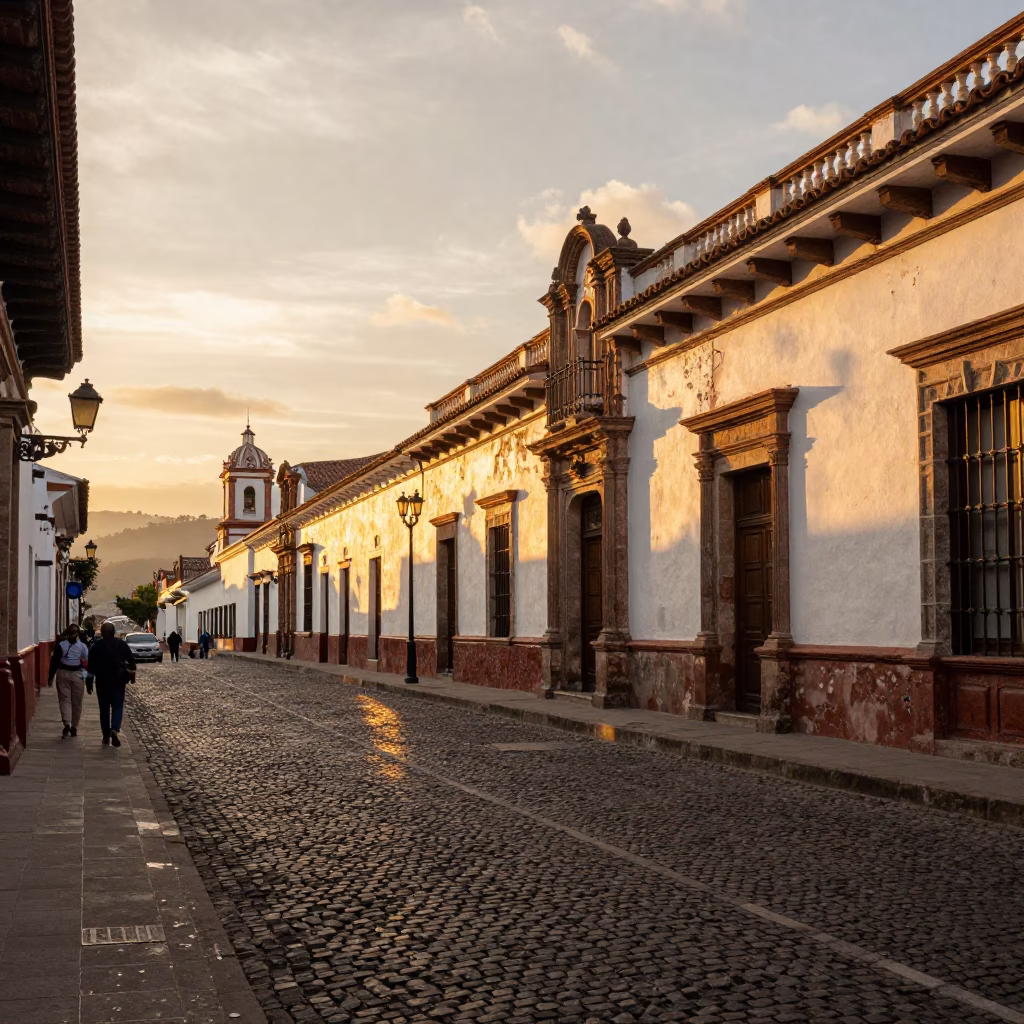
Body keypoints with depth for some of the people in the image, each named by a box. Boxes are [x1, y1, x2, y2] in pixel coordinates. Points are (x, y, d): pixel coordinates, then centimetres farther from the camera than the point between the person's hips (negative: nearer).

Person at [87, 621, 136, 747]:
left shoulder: (96, 645, -1)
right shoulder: (121, 644, 0)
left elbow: (91, 665, 0)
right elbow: (131, 660, -2)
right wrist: (132, 672, 7)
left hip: (102, 679, 0)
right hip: (118, 679, 0)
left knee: (104, 707, 9)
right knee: (117, 705, 3)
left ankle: (106, 736, 11)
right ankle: (115, 729, -21)